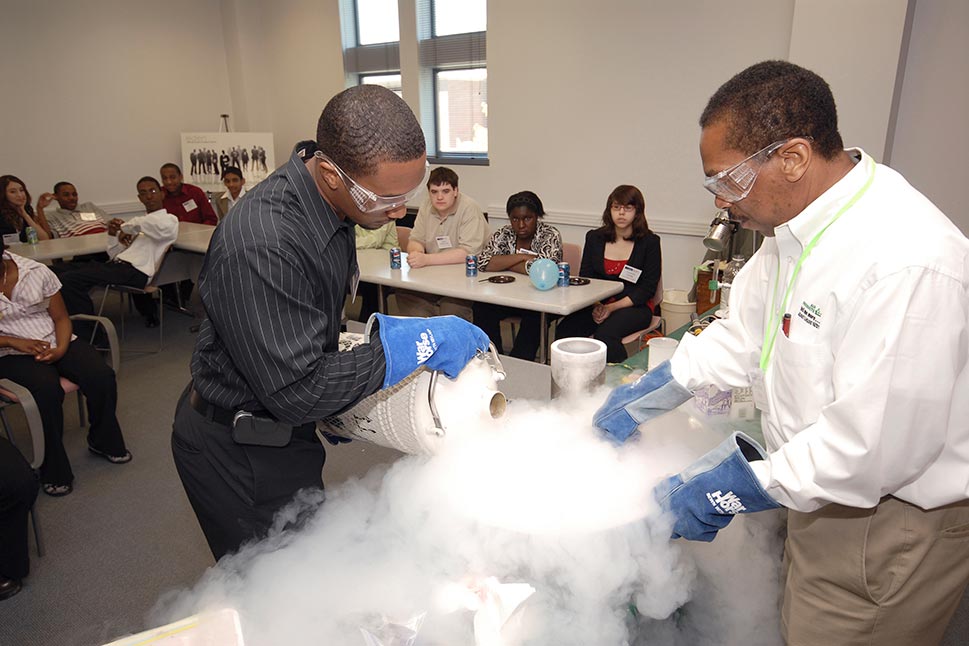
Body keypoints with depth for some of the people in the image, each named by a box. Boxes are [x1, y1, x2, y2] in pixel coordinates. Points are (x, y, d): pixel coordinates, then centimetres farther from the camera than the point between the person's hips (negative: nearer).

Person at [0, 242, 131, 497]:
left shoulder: (37, 271, -2)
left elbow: (61, 317, 3)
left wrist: (61, 349, -13)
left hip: (54, 342, 2)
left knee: (102, 375, -20)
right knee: (47, 388, -32)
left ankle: (103, 441, 9)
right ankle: (53, 470, -13)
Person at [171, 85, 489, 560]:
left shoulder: (329, 201, -5)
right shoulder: (260, 248, -34)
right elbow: (294, 393, -30)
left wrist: (332, 404, 13)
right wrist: (413, 344, -27)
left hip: (278, 428, 8)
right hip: (237, 454, -8)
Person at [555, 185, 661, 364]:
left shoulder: (649, 242, 0)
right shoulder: (595, 238, 10)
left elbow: (648, 288, -4)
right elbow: (584, 278, 9)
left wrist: (612, 307, -14)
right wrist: (595, 305, -11)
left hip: (634, 306, -3)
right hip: (597, 303, 3)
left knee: (605, 334, -34)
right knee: (564, 330, -24)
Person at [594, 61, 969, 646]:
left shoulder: (906, 262, -31)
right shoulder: (796, 224, -2)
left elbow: (876, 445, -29)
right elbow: (749, 330, 10)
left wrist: (745, 486, -20)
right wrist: (662, 388, 7)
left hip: (891, 525, -7)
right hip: (820, 492, 8)